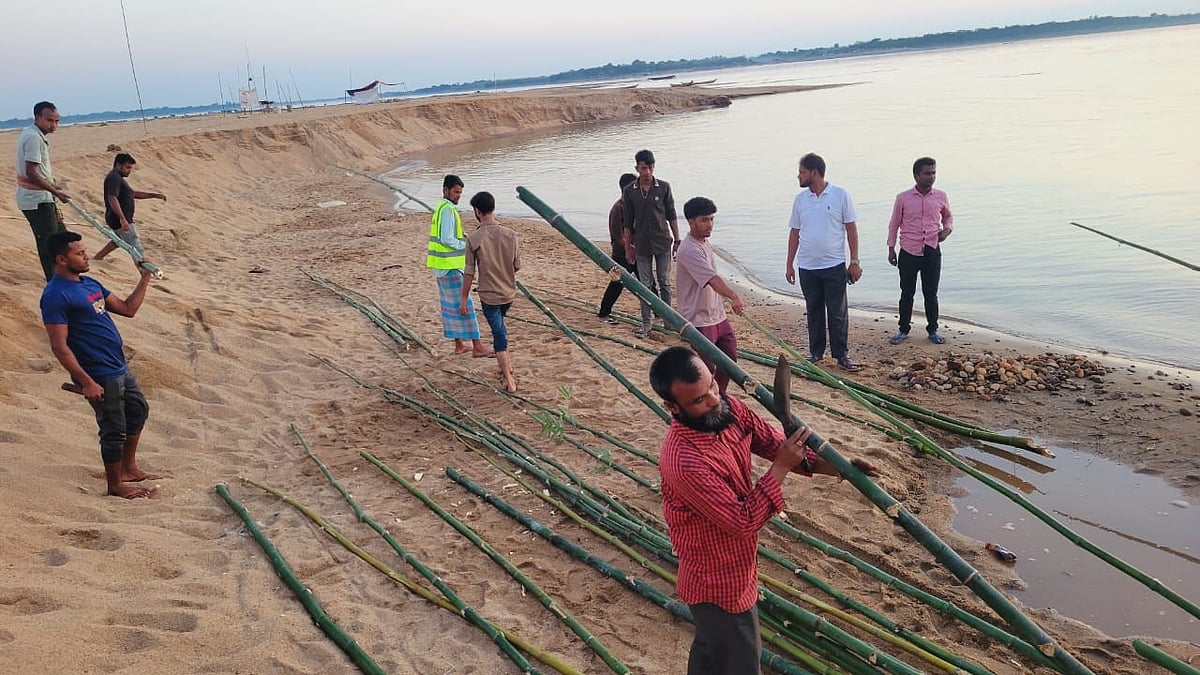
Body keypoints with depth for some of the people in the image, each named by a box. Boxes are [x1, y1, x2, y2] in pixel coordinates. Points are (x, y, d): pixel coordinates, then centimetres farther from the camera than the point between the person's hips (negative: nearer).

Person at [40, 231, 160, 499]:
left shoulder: (89, 283, 10)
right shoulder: (56, 295, -19)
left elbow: (127, 309, 16)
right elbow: (59, 346, -22)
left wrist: (145, 278, 9)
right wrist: (86, 382, -25)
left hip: (120, 368, 10)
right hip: (99, 376, -10)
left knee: (138, 411, 23)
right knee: (114, 430, 3)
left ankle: (129, 469, 38)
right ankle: (116, 485, 22)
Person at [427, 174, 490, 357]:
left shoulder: (442, 208, 14)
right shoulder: (448, 210, -17)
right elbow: (446, 239, -23)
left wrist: (461, 237, 7)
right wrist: (466, 245, -12)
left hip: (443, 266, 10)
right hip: (450, 266, -10)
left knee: (451, 305, 13)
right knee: (464, 305, -8)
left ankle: (459, 345, 20)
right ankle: (477, 347, -6)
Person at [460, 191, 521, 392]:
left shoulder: (474, 239, -15)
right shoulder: (510, 235, -6)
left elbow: (469, 272, -11)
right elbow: (517, 265, 3)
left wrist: (464, 299, -2)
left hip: (489, 295, -4)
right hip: (509, 292, 4)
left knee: (499, 333, 1)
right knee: (499, 327, 28)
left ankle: (509, 380, 1)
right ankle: (506, 362, 40)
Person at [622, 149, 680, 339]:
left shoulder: (664, 187, -2)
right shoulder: (629, 191, -1)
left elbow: (671, 216, 3)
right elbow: (628, 222, 4)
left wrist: (677, 240, 1)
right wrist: (628, 247, 4)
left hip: (663, 243, 0)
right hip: (642, 245, 1)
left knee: (665, 282, 7)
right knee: (645, 285, 5)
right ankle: (646, 324, 11)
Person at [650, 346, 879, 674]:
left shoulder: (729, 408, -11)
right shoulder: (684, 460, -37)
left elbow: (775, 442, 0)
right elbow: (744, 521, -30)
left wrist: (837, 467, -10)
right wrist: (781, 467, -26)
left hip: (728, 567, 8)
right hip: (719, 582, -8)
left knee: (710, 648, 30)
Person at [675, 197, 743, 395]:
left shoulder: (706, 244, 11)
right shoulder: (689, 250, -21)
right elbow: (712, 278, -35)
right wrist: (733, 296, -48)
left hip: (717, 316, 10)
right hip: (699, 320, -10)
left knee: (730, 358, 18)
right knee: (706, 368, -7)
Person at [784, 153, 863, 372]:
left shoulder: (840, 195, -4)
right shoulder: (800, 199, 6)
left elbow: (851, 229, -2)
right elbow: (794, 233, 11)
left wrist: (854, 262, -5)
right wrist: (790, 264, 9)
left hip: (834, 266, -3)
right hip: (807, 267, 3)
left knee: (838, 313, 1)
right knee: (814, 312, 11)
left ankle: (842, 355, 10)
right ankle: (816, 353, 22)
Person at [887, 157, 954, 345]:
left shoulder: (941, 197, 2)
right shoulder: (903, 198, -3)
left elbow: (948, 216, 20)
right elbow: (894, 224, 5)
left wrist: (947, 229, -1)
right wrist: (891, 248, 4)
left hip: (932, 252, 1)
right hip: (908, 252, -1)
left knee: (931, 294, 8)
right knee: (907, 293, 6)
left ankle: (933, 330, 20)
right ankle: (903, 330, 18)